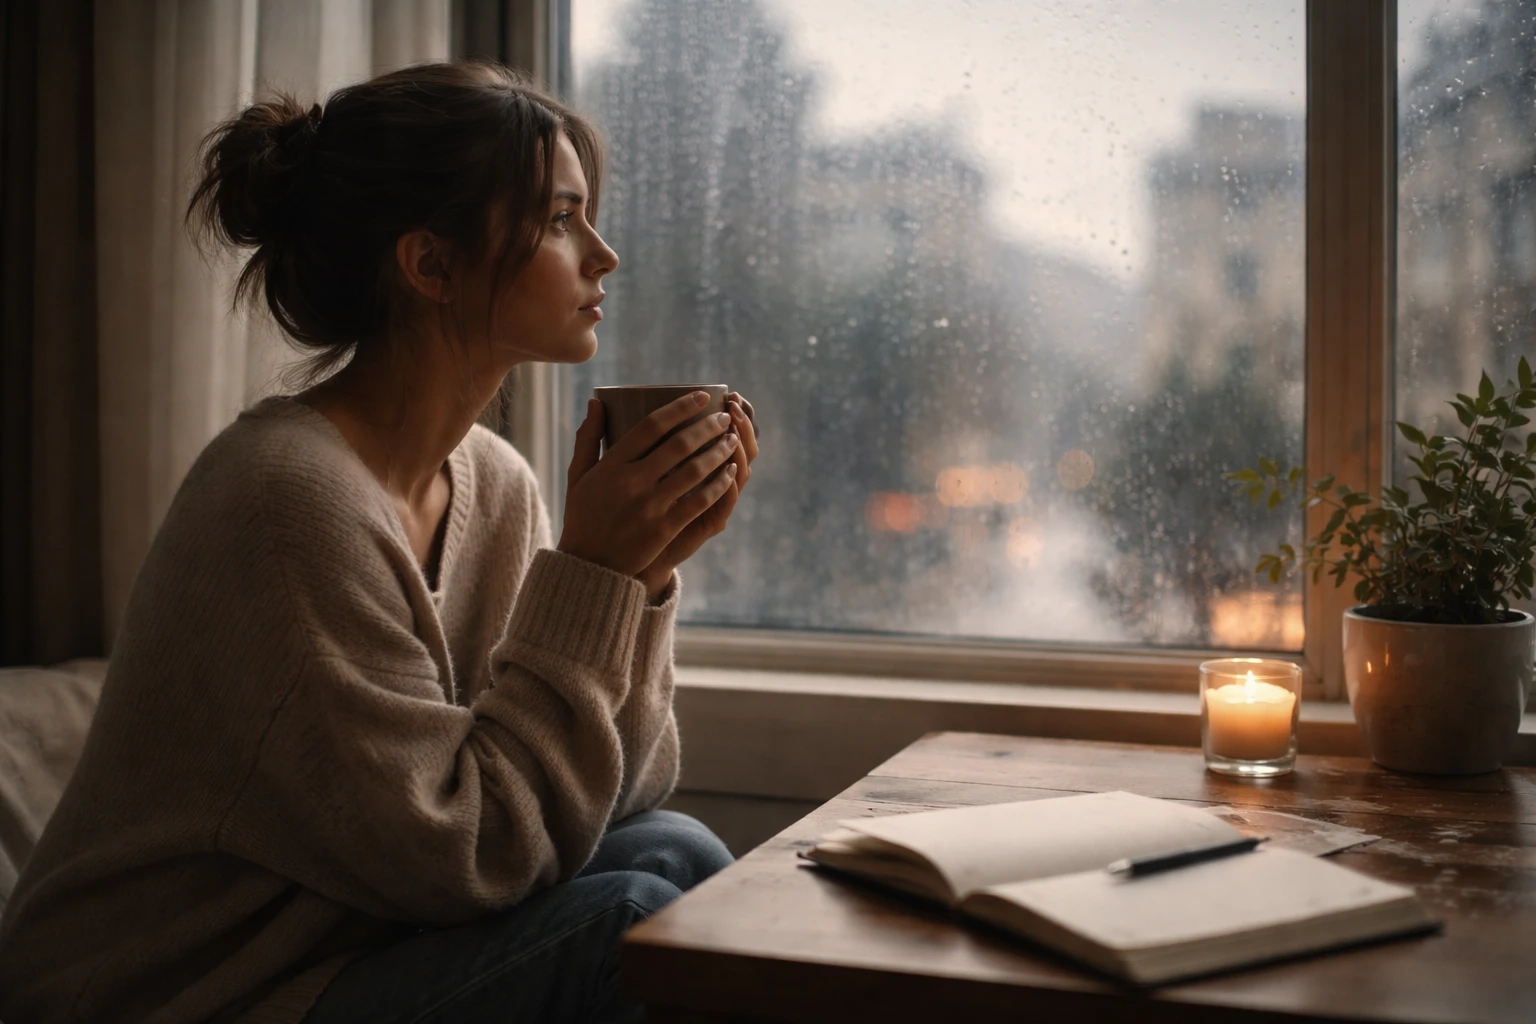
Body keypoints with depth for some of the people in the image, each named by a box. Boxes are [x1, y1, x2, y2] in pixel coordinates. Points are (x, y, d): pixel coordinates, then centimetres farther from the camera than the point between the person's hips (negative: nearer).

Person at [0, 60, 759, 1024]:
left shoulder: (494, 482, 0)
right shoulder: (289, 493, -23)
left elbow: (606, 791, 0)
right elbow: (461, 856, -23)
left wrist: (645, 569, -12)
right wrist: (590, 574, -22)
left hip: (357, 945, 7)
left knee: (672, 854, -10)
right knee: (627, 923, -21)